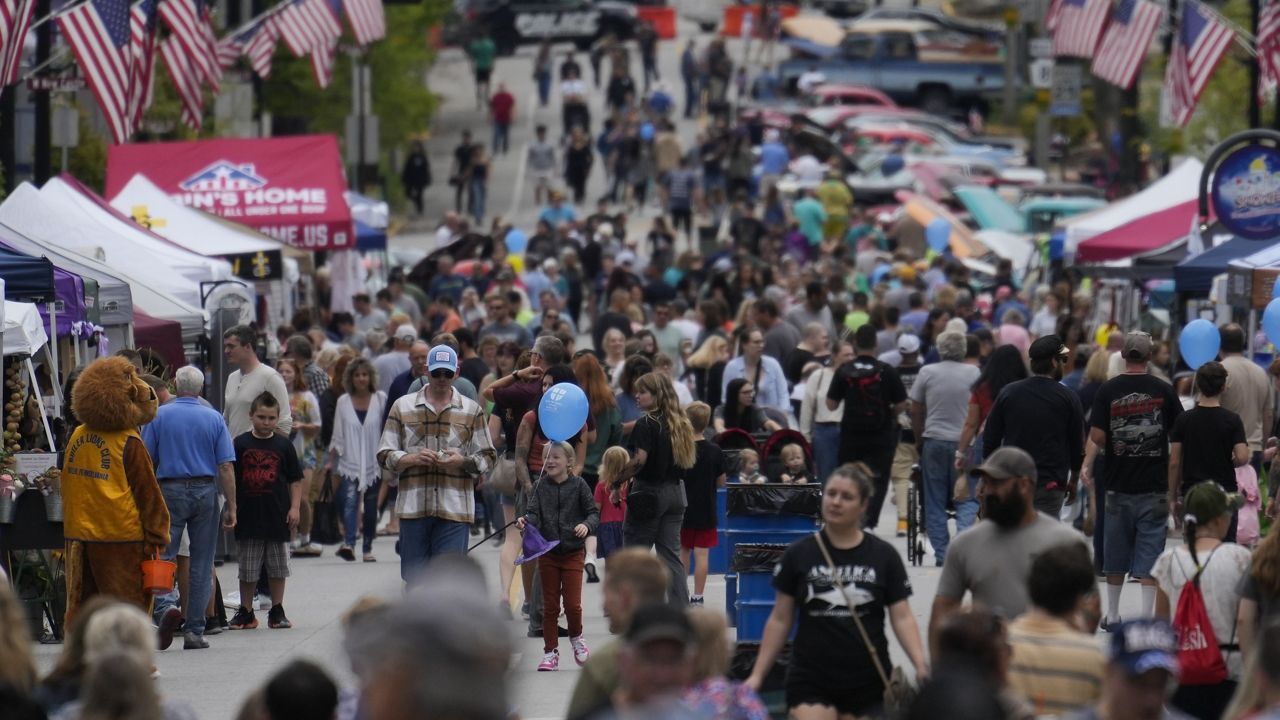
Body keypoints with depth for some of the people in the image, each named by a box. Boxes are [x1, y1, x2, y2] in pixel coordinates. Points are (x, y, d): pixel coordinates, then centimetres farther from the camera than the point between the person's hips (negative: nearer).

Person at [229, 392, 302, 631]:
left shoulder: (283, 445, 3)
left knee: (278, 566, 8)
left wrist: (294, 508, -2)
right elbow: (230, 477, 4)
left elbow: (295, 480, 7)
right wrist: (231, 508, -2)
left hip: (277, 515, 1)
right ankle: (245, 613, 14)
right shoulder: (241, 443, 1)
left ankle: (277, 611, 18)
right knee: (247, 569, 5)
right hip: (248, 515, -1)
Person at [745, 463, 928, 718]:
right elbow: (780, 620, 7)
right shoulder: (799, 555, 2)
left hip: (868, 685, 1)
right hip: (811, 683, -1)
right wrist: (757, 675, 2)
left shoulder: (883, 556, 2)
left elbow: (902, 618, 0)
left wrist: (921, 666, -15)